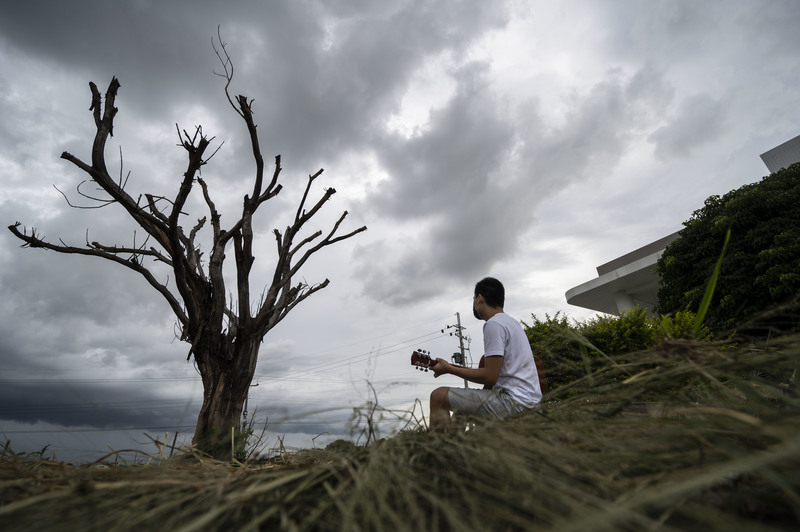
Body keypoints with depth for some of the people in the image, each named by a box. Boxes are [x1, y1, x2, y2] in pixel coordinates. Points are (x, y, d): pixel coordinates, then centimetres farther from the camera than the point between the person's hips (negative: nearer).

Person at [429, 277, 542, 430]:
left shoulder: (494, 324, -15)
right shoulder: (512, 321, 16)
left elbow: (490, 376, -19)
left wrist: (449, 369, -11)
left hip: (514, 401, -10)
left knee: (439, 395, -12)